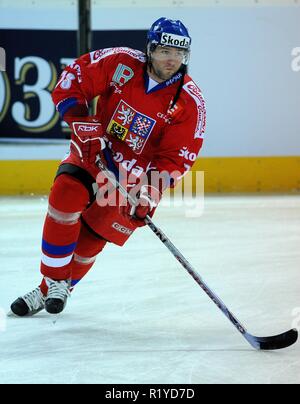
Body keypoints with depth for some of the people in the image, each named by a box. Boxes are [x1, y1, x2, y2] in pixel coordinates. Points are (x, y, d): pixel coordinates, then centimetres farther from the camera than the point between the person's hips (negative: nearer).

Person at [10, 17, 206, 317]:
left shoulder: (190, 102, -15)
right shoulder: (121, 63, -14)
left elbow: (176, 159, -14)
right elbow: (70, 82, -9)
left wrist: (150, 191, -27)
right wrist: (85, 126, -19)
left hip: (139, 172, -1)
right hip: (94, 153, 1)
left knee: (93, 234, -7)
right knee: (66, 194, -24)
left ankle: (57, 289, 16)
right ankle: (53, 280, -9)